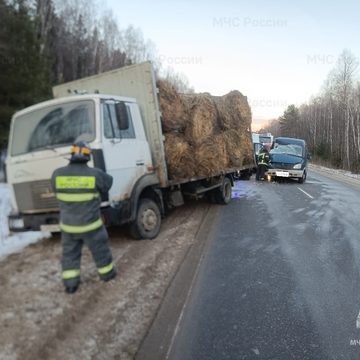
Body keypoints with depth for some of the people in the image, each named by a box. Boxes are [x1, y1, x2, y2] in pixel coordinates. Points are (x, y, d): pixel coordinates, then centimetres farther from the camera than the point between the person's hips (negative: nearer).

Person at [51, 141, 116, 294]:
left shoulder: (58, 174, -11)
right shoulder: (95, 174, -17)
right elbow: (108, 182, 4)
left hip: (68, 224, 2)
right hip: (90, 224, -2)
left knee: (70, 253, 19)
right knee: (100, 249, 19)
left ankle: (70, 283, 23)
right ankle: (107, 273, 36)